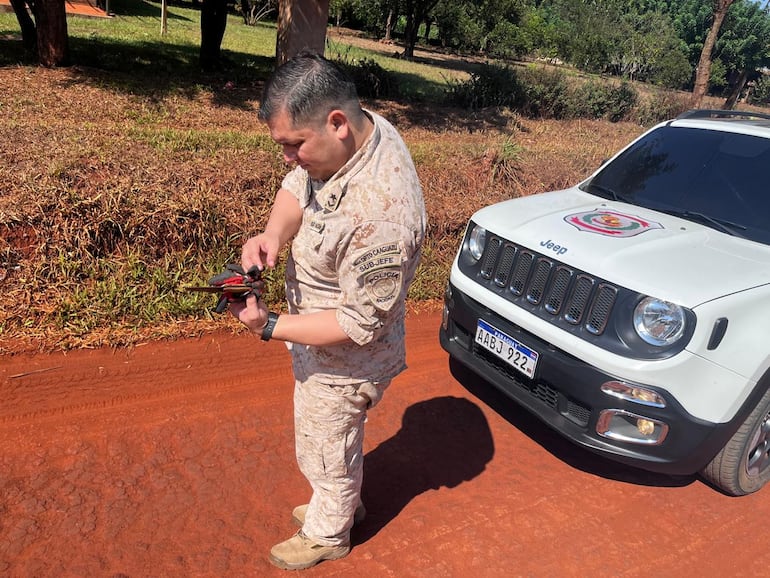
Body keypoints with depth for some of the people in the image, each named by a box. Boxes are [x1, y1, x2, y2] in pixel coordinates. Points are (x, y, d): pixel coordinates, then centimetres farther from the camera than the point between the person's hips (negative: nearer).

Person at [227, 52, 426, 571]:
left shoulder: (381, 213, -40)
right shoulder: (358, 128, -13)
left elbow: (360, 325, -30)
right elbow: (296, 188, 0)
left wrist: (269, 326, -26)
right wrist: (274, 233, -20)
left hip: (341, 363, -8)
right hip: (323, 337, 8)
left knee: (326, 452, 19)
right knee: (337, 440, 31)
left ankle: (327, 534, 49)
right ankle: (344, 503, 59)